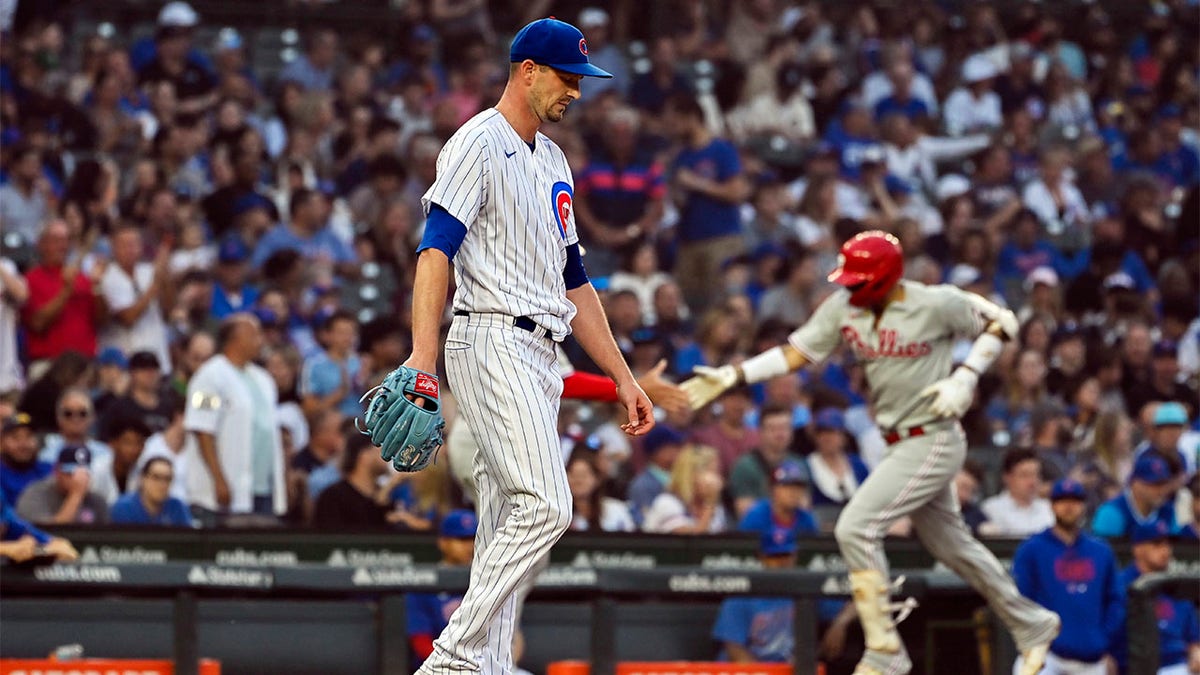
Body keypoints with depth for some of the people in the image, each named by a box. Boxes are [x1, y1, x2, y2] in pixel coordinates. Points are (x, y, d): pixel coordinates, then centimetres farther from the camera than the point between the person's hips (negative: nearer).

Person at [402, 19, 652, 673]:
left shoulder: (552, 161, 22)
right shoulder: (479, 144, -7)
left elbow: (573, 282, 26)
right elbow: (436, 249, -19)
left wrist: (622, 376, 21)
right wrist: (423, 354, -32)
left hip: (539, 357, 9)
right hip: (492, 343, -9)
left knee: (508, 525, 4)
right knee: (544, 505, -20)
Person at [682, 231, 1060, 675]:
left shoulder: (936, 305, -17)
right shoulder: (843, 307, -3)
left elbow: (1002, 323, -5)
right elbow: (794, 354, -3)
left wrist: (965, 378, -17)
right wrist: (733, 376, -14)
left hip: (932, 442, -8)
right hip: (899, 443, 8)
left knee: (856, 528, -17)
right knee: (949, 543, 18)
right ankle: (1031, 626, 35)